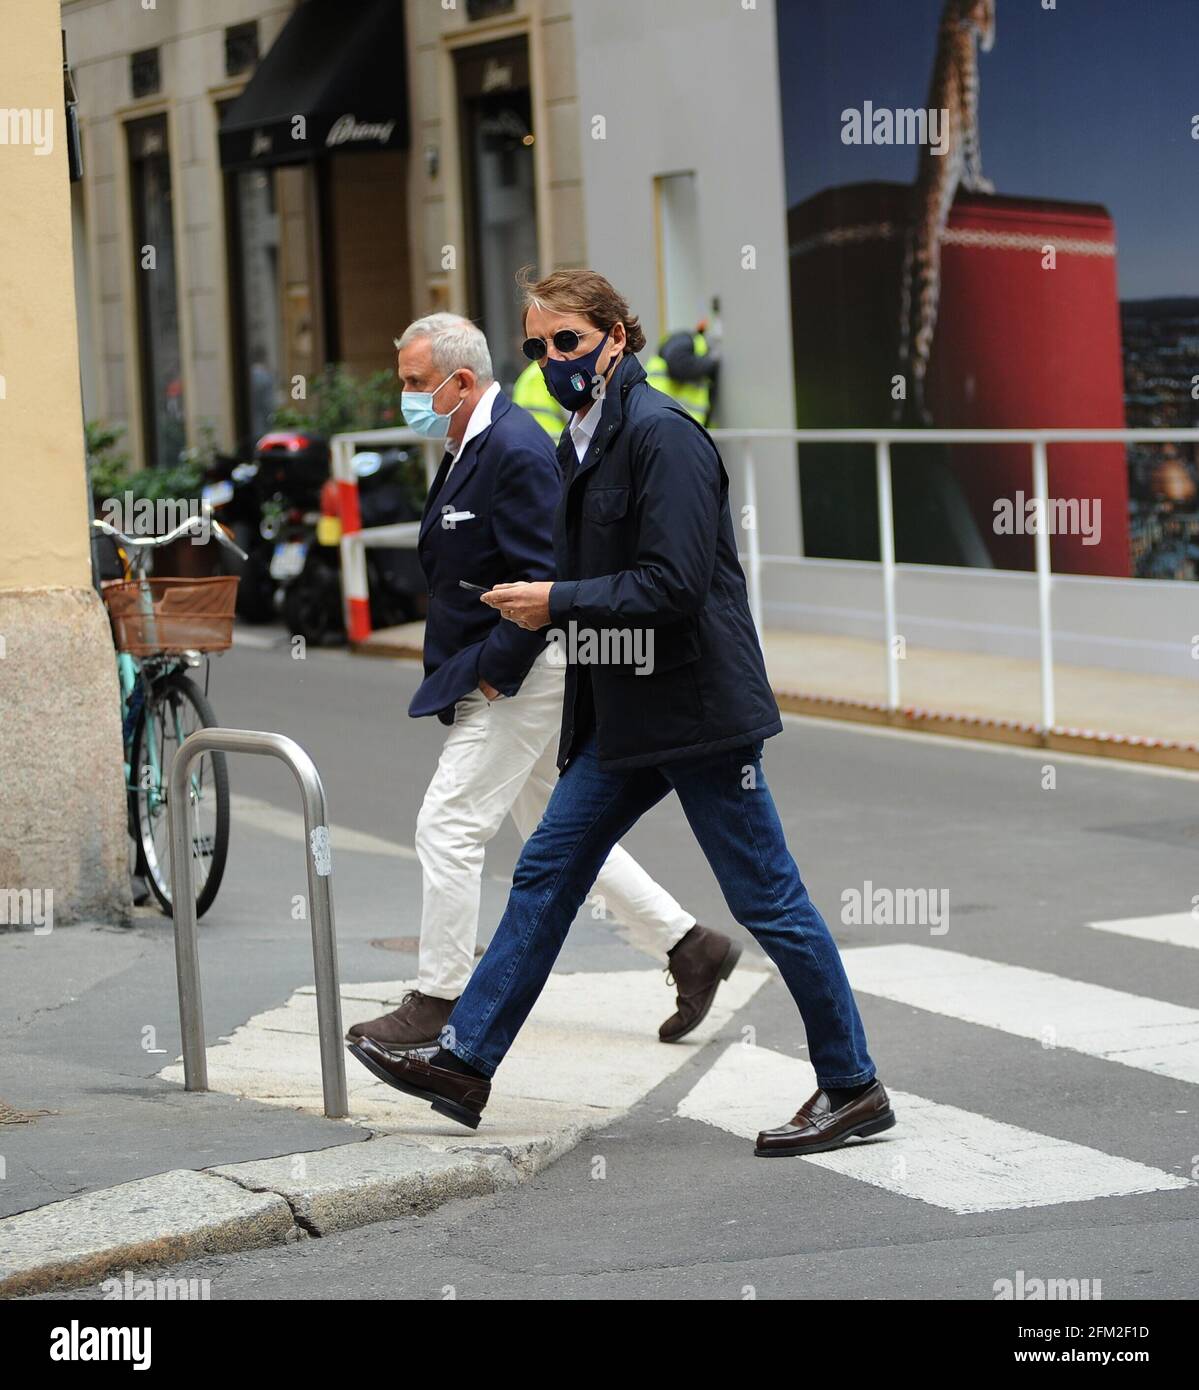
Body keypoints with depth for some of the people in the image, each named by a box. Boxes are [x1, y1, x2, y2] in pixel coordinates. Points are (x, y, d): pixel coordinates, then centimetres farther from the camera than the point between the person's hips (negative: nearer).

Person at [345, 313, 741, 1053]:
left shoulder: (516, 451, -19)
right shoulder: (470, 446, 13)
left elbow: (544, 581, -24)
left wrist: (494, 674, -19)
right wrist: (469, 671, 13)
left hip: (525, 677, -10)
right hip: (499, 675, 10)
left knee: (449, 826, -7)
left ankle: (437, 1004, 2)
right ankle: (692, 947, 20)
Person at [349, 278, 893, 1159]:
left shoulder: (661, 433, -16)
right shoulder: (586, 439, 13)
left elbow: (674, 585, -23)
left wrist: (557, 603, -17)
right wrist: (530, 613, 12)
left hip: (696, 709, -9)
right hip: (626, 716, 9)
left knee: (767, 899, -2)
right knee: (547, 874, 10)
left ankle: (854, 1089, 9)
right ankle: (463, 1063, 16)